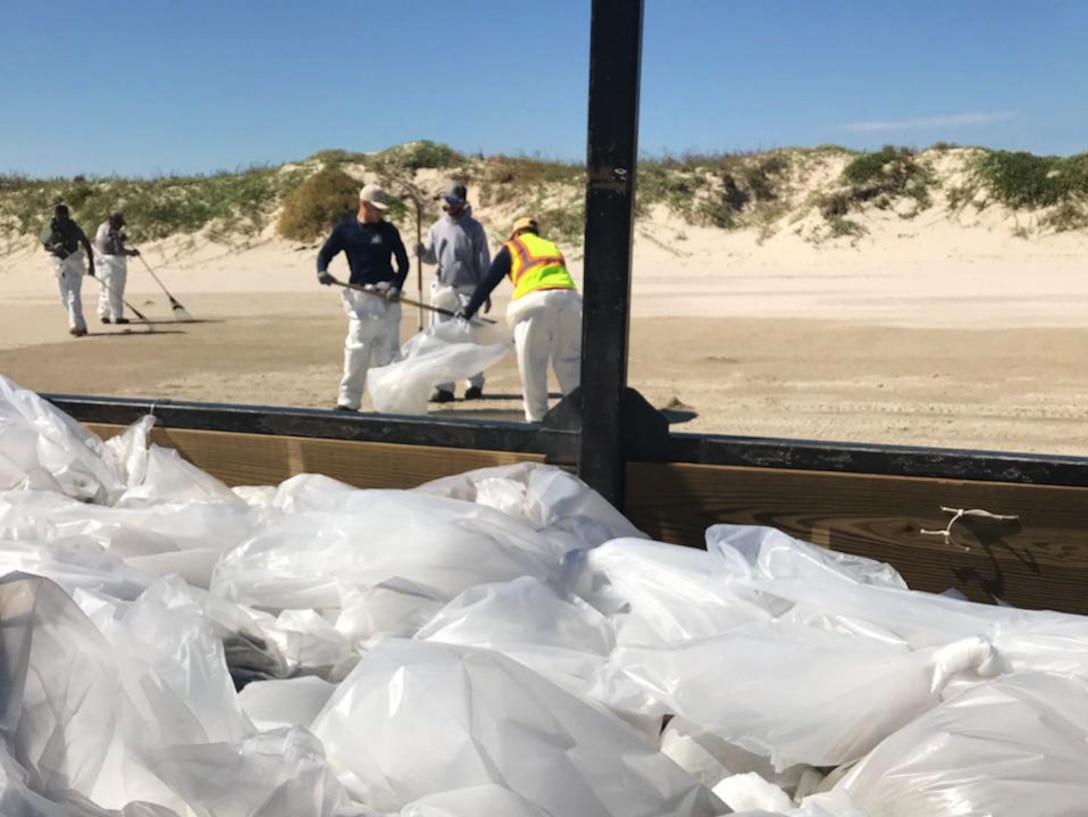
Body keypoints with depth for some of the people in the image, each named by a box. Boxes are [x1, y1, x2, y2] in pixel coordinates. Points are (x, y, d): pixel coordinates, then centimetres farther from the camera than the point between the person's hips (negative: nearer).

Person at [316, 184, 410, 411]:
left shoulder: (388, 230, 5)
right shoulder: (345, 229, 5)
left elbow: (403, 262, 7)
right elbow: (325, 253, 7)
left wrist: (397, 286, -9)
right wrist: (322, 271, -15)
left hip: (387, 296, 1)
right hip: (360, 296, -1)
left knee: (388, 350, 3)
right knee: (356, 349, -4)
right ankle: (349, 401, 1)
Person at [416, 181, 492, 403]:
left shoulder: (473, 228, -1)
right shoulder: (437, 227, 10)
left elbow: (483, 262, -1)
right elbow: (432, 258, 13)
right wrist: (422, 253, -10)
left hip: (467, 290, -4)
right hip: (442, 289, 4)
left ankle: (475, 384, 10)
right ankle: (444, 387, 5)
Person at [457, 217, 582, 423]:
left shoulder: (511, 249, 20)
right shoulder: (552, 247, 34)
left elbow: (488, 283, 18)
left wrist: (468, 311, 27)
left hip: (535, 301, -4)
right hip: (569, 298, 4)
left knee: (532, 365, 5)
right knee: (570, 361, 10)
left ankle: (537, 418, 9)